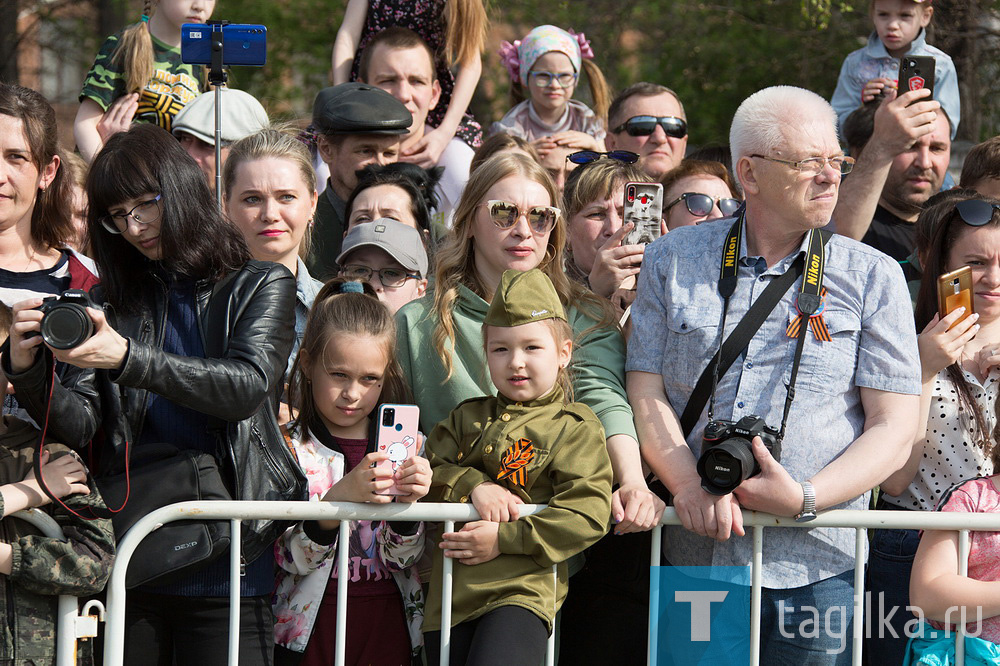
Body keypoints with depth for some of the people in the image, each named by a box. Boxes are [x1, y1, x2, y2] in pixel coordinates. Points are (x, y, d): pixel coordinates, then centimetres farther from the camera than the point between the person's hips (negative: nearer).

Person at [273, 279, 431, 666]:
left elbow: (401, 558, -1)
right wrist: (339, 497, -27)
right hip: (311, 629, -2)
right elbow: (293, 558, -13)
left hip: (389, 628, 2)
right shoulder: (288, 446, -3)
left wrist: (406, 503, -19)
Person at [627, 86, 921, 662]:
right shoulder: (672, 262, 8)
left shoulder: (874, 278, 4)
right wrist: (691, 488, -15)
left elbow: (894, 427, -1)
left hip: (817, 566, -1)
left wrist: (805, 499, -15)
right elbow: (647, 396, 3)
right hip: (695, 554, 1)